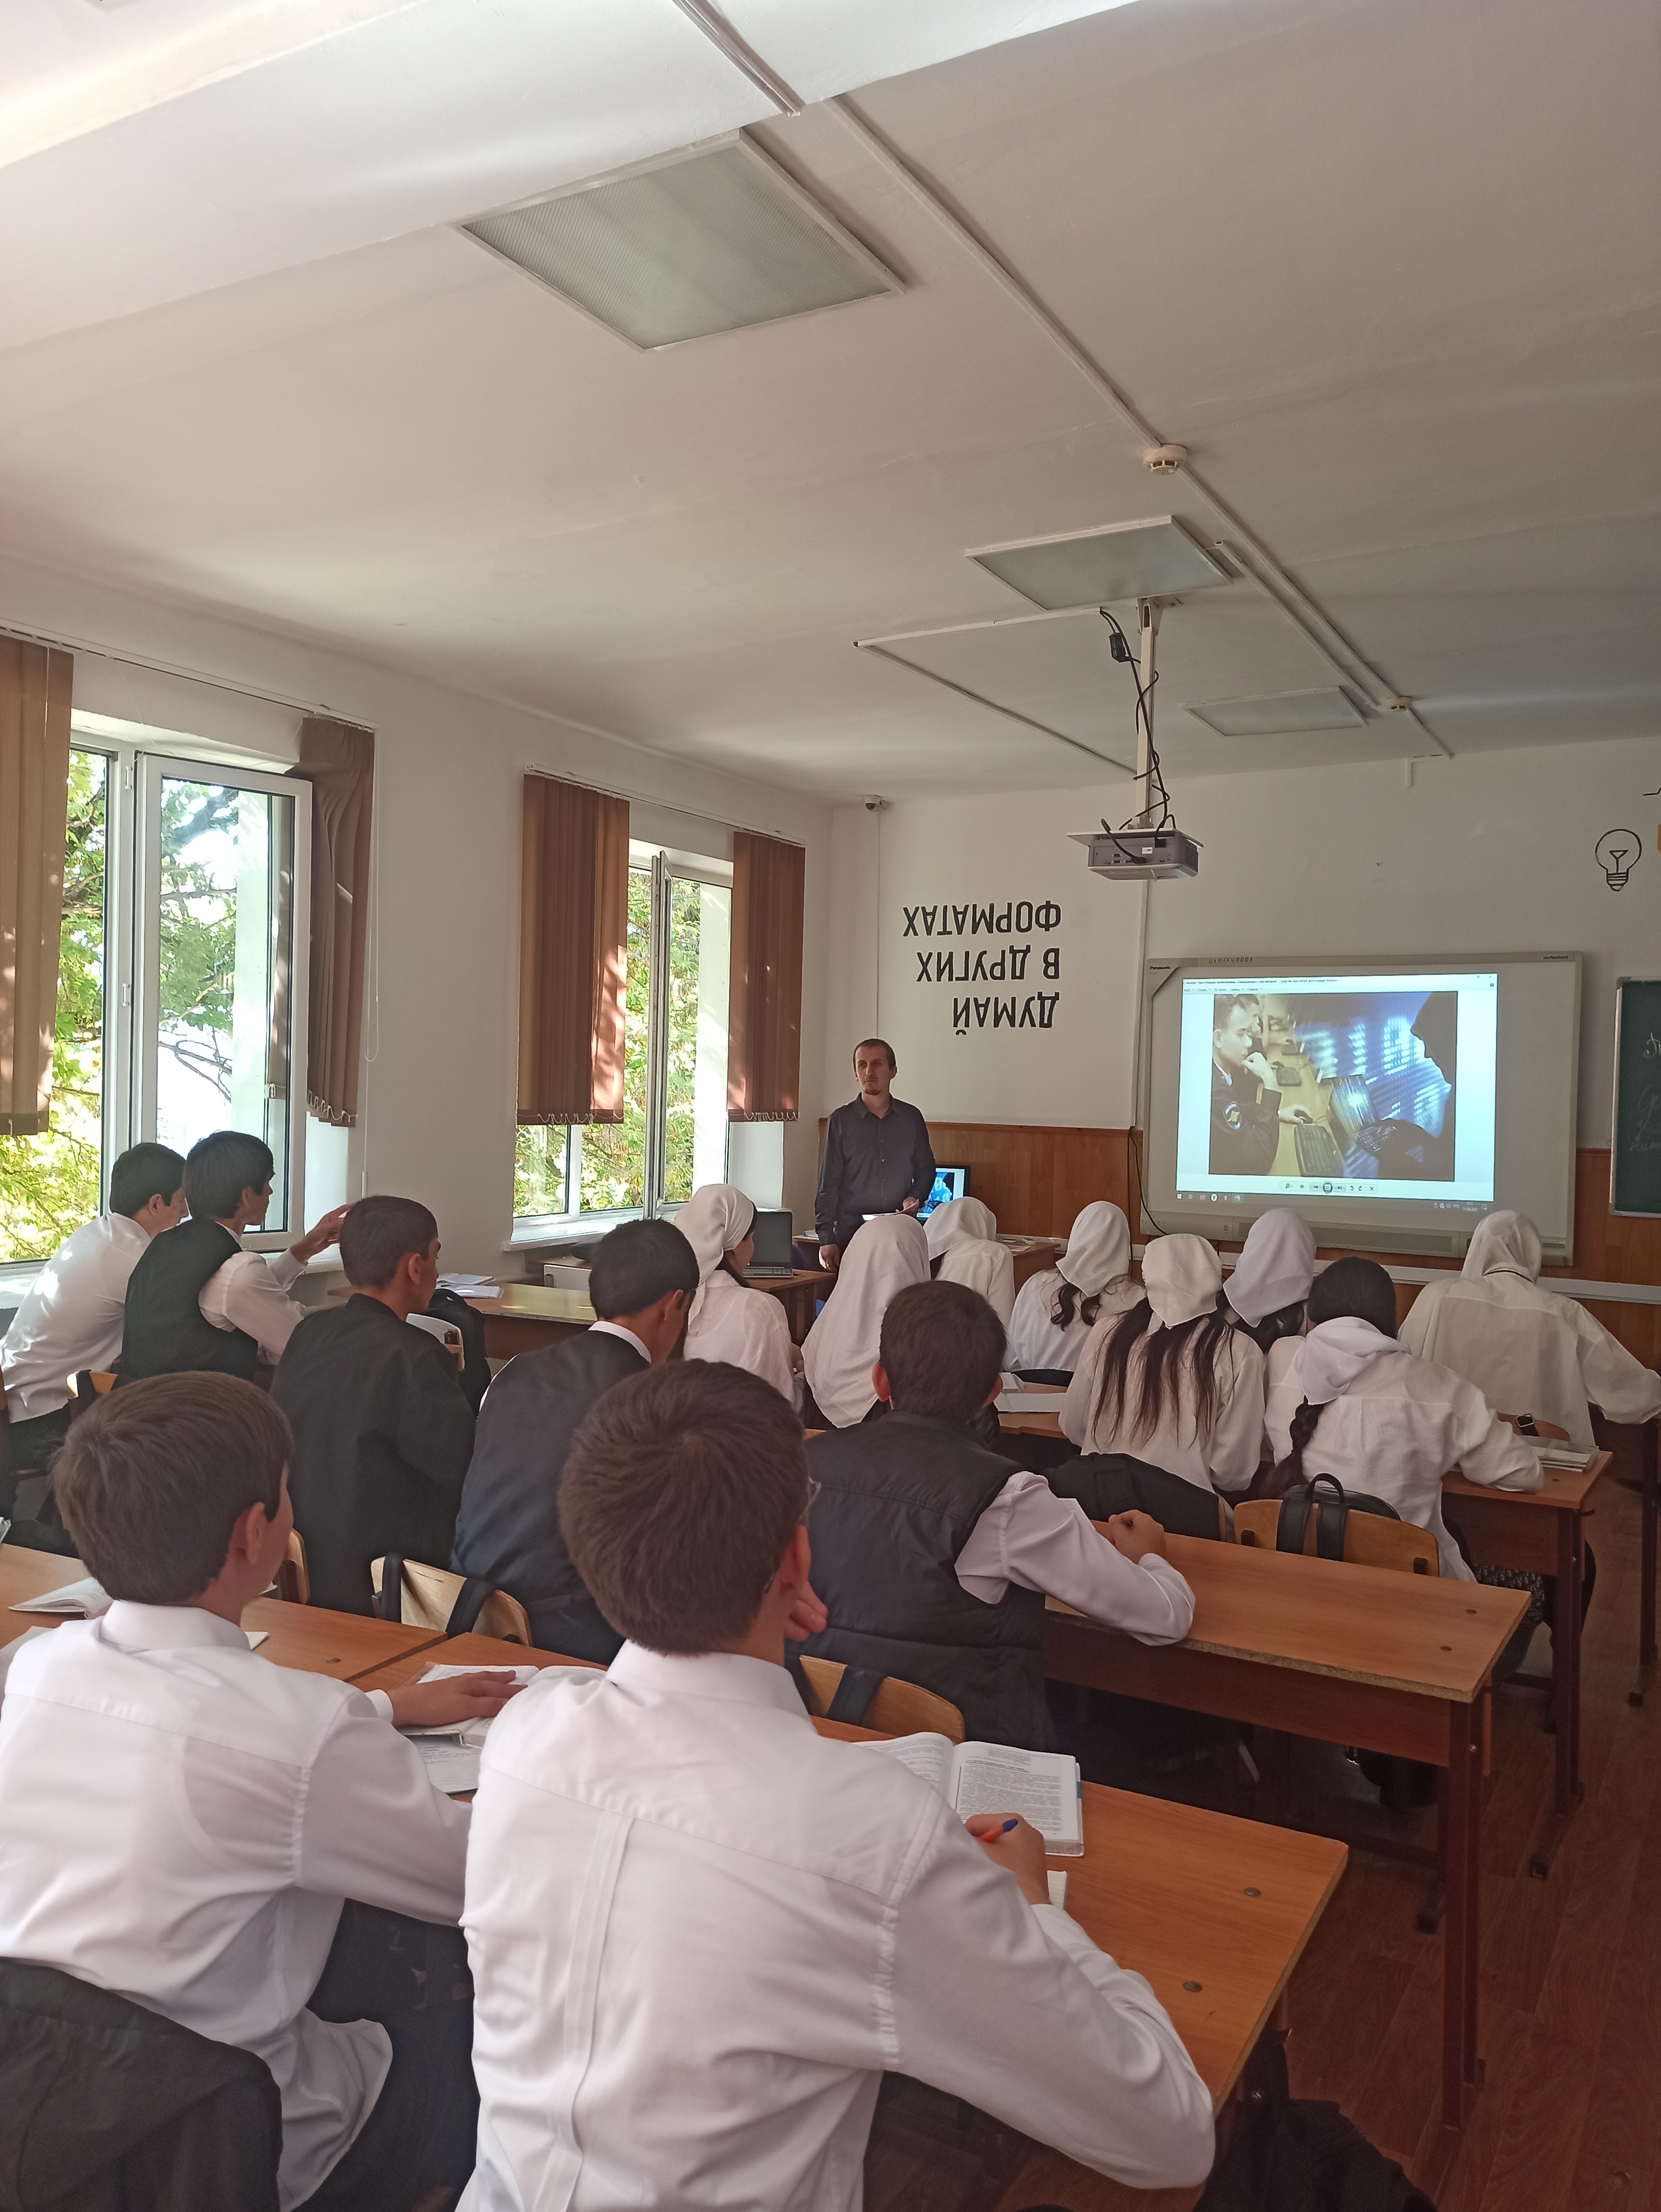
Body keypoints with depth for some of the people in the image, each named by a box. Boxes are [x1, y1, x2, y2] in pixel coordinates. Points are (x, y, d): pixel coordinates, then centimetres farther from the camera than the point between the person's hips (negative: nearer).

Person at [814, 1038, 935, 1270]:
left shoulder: (912, 1118, 10)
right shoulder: (841, 1121, 3)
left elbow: (926, 1168, 20)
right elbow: (828, 1184, 2)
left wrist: (916, 1198, -1)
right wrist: (826, 1239, -4)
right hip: (851, 1233, -2)